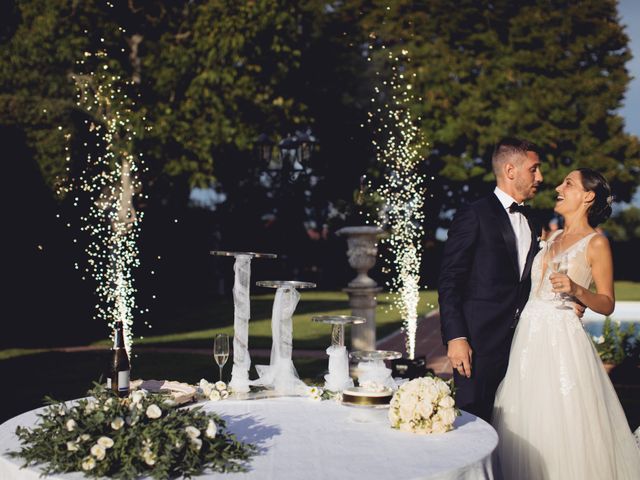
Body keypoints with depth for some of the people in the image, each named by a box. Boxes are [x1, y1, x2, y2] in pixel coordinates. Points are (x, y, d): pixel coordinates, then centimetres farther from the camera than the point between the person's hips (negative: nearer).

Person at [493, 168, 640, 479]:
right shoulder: (552, 237, 16)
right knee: (527, 422, 9)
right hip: (529, 336, 6)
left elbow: (607, 304, -5)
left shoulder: (596, 243, -3)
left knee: (563, 425, -3)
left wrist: (577, 290, -20)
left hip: (562, 340, -6)